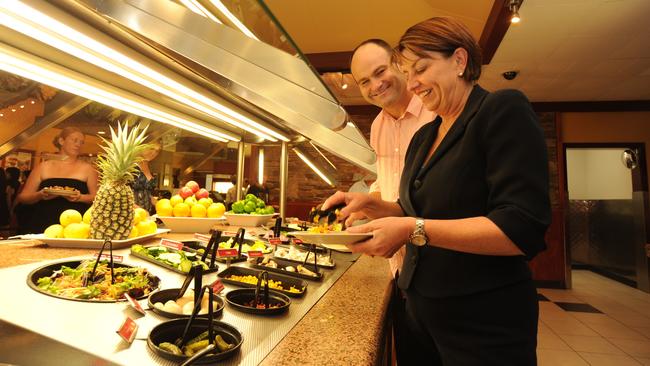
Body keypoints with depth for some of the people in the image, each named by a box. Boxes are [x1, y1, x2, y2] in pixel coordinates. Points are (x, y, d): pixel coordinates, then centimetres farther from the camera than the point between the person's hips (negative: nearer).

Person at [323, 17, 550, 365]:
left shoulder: (504, 110, -13)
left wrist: (415, 230, -27)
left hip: (486, 323, -7)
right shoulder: (422, 138, 8)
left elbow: (522, 229, -22)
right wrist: (370, 204, -2)